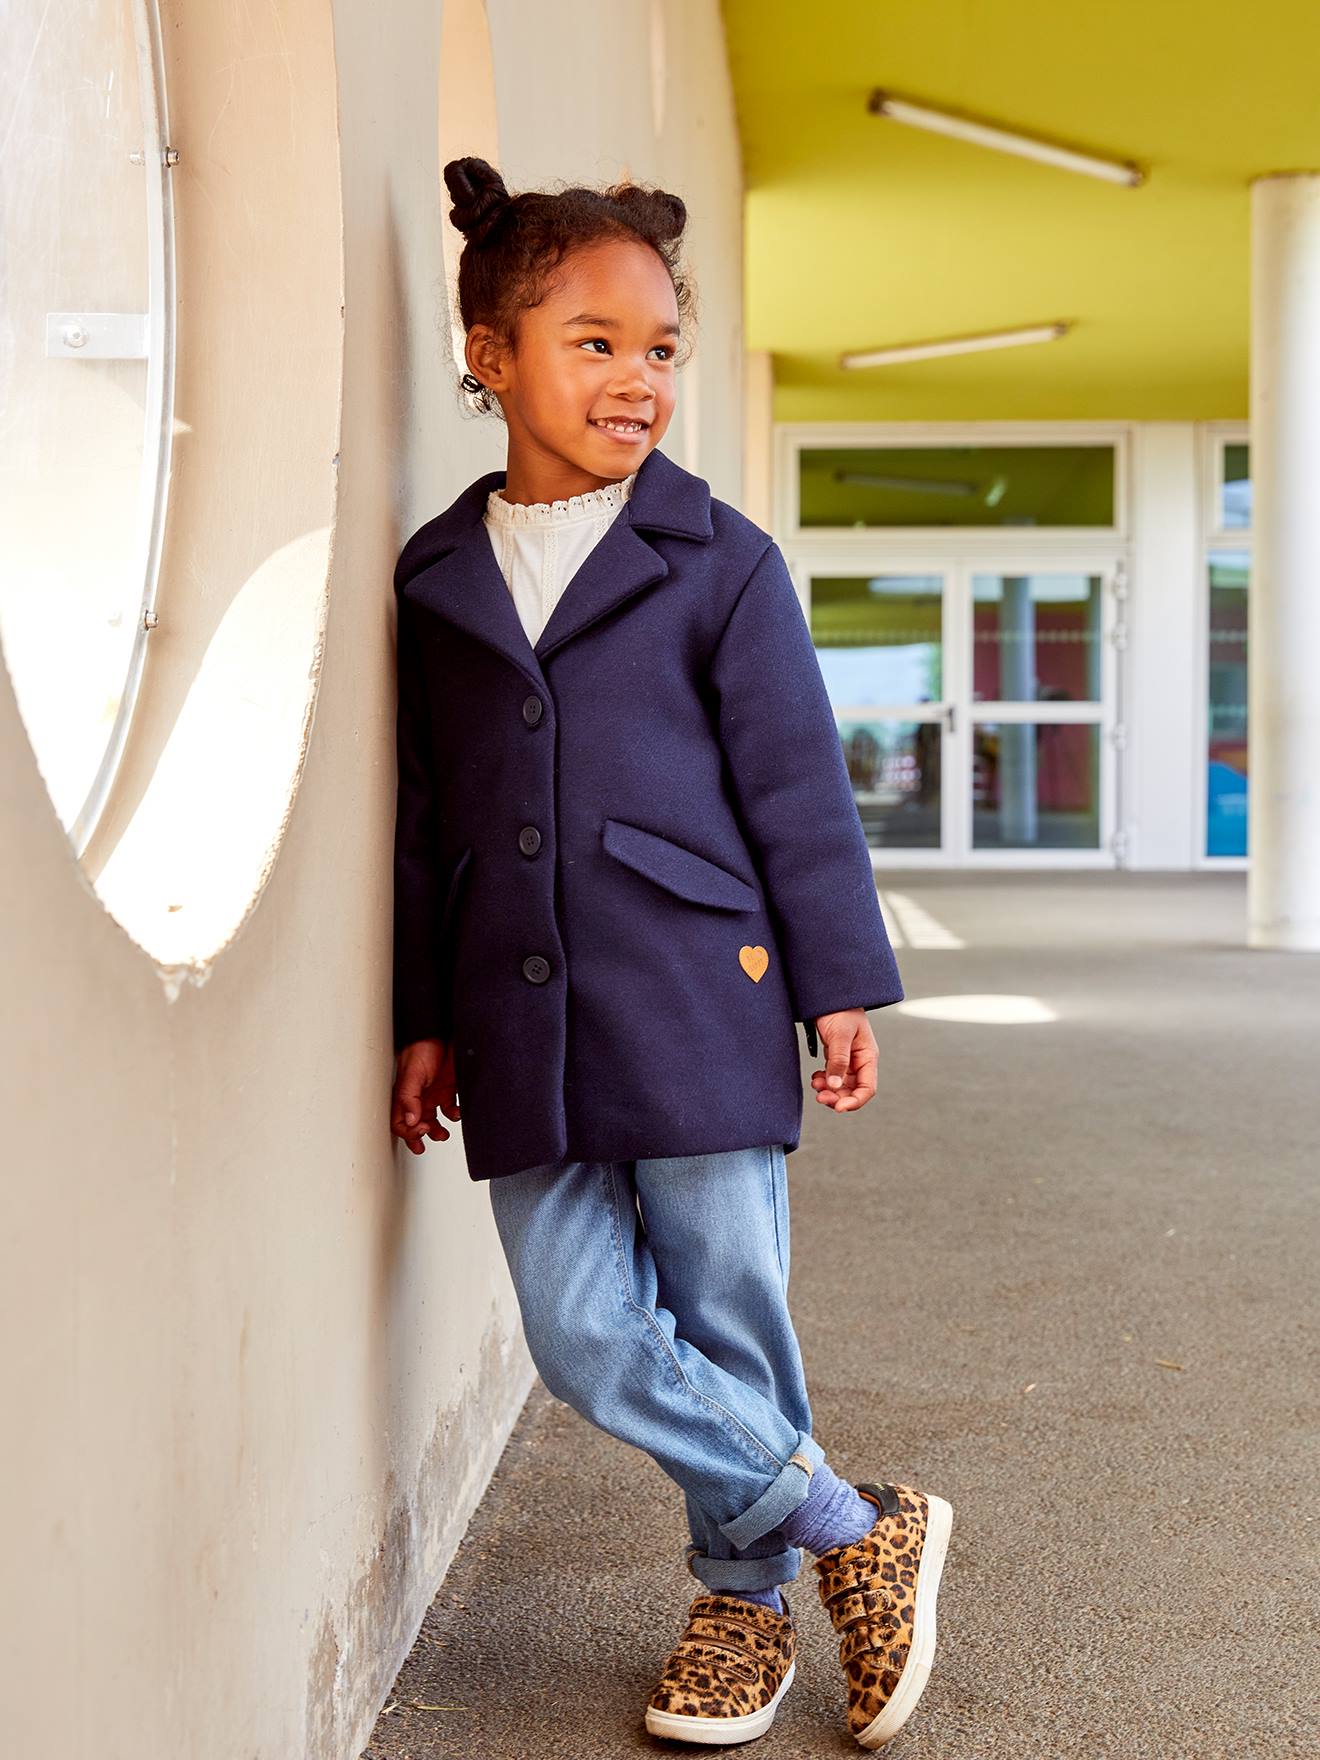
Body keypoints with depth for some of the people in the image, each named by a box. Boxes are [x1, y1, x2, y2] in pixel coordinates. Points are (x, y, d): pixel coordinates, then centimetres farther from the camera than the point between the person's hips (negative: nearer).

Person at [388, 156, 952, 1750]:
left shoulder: (720, 562, 2)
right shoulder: (435, 578, 10)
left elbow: (798, 786, 2)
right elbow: (427, 819, 14)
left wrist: (841, 987, 1)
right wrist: (425, 1015, 13)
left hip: (698, 1006, -3)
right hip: (522, 1026, 3)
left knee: (725, 1317, 3)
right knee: (584, 1334, -2)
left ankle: (743, 1594, 25)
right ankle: (853, 1527, 15)